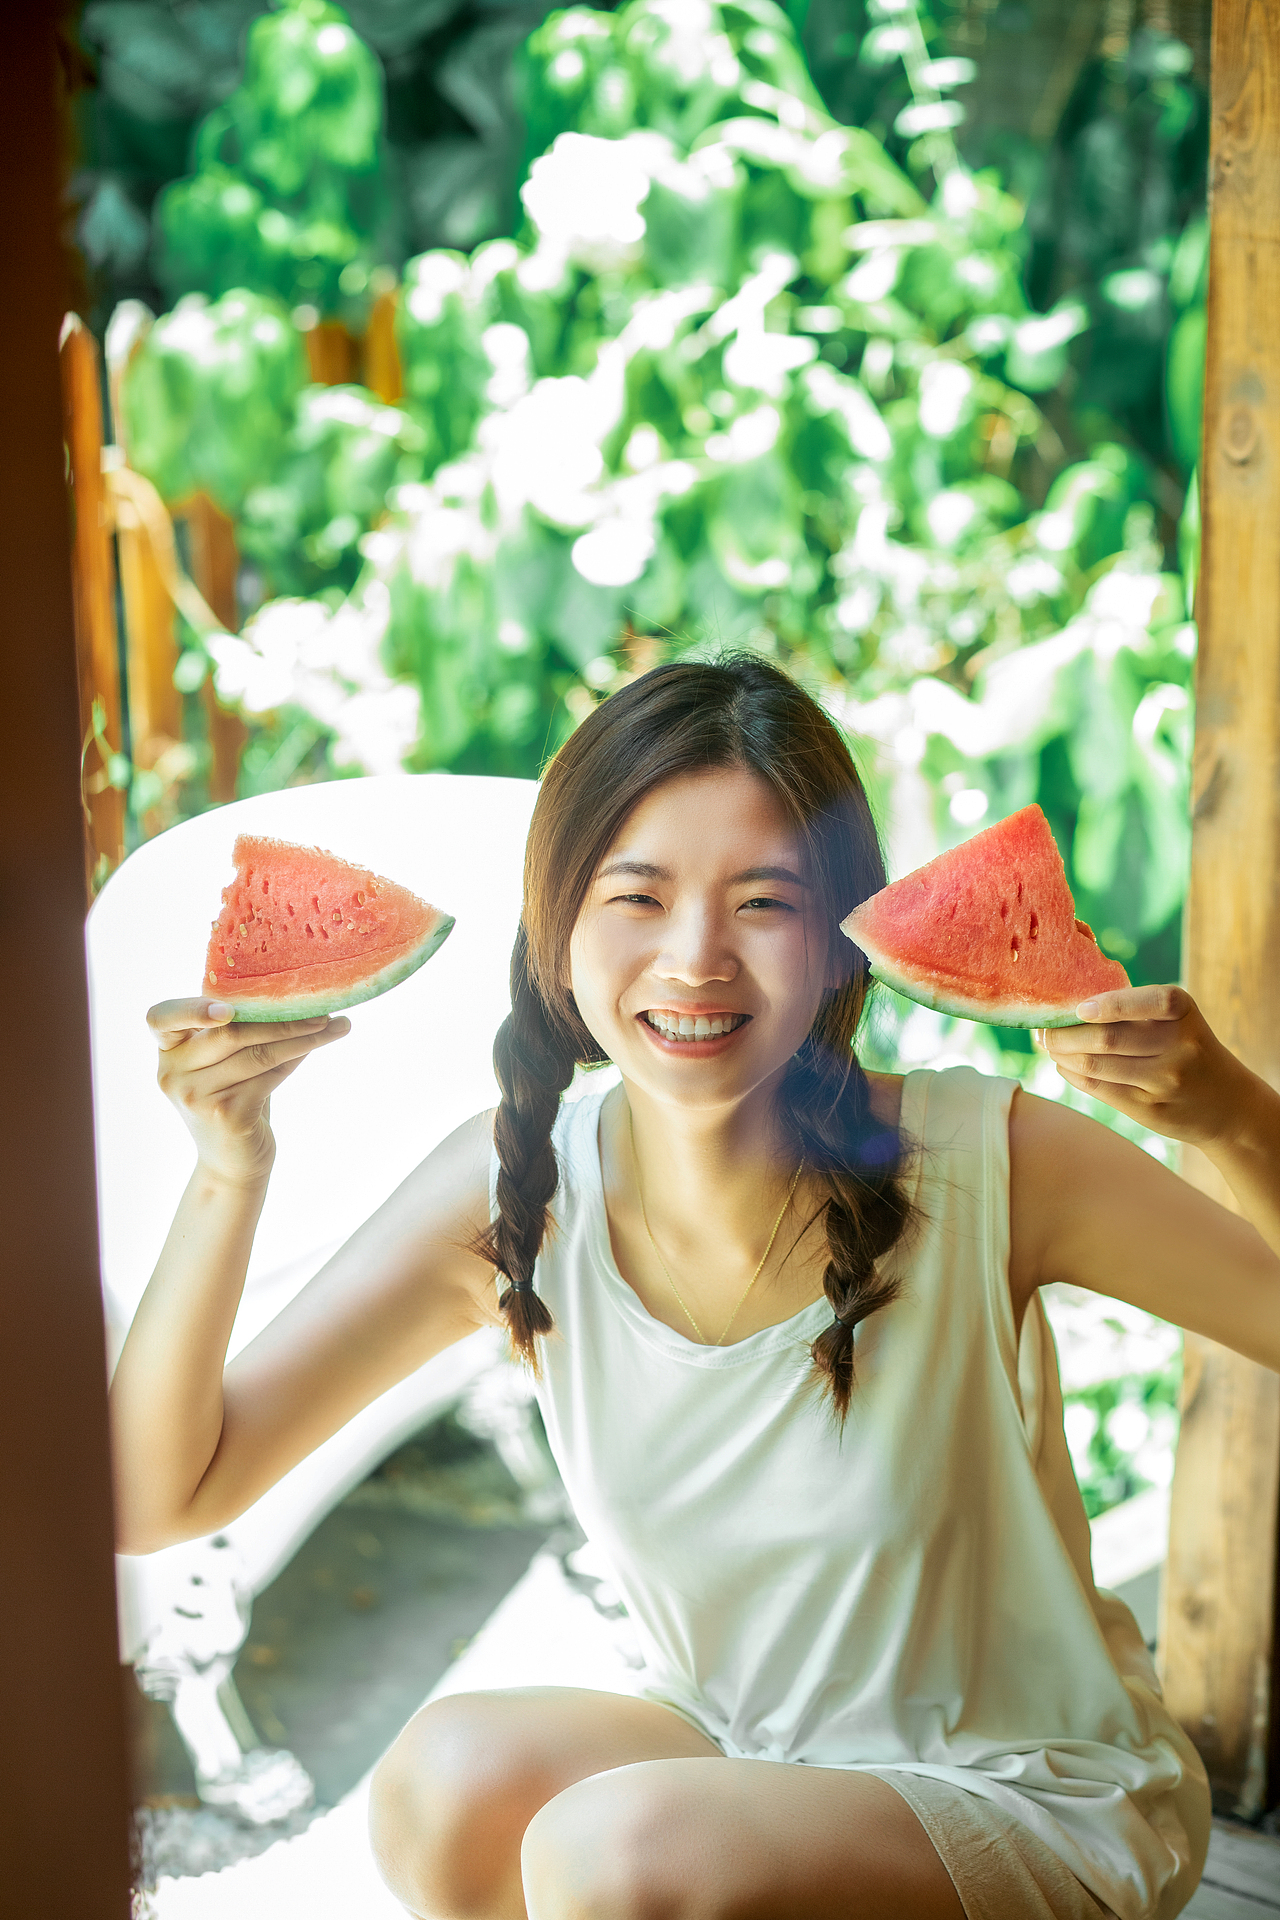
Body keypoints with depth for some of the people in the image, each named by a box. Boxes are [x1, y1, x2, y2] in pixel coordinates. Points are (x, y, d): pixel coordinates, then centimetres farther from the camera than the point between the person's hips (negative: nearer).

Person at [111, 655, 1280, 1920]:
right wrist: (230, 1173, -27)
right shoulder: (512, 1196, -14)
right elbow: (157, 1499, -13)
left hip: (1039, 1802, -3)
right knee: (452, 1779, -25)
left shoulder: (981, 1166, -24)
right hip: (733, 1756, 3)